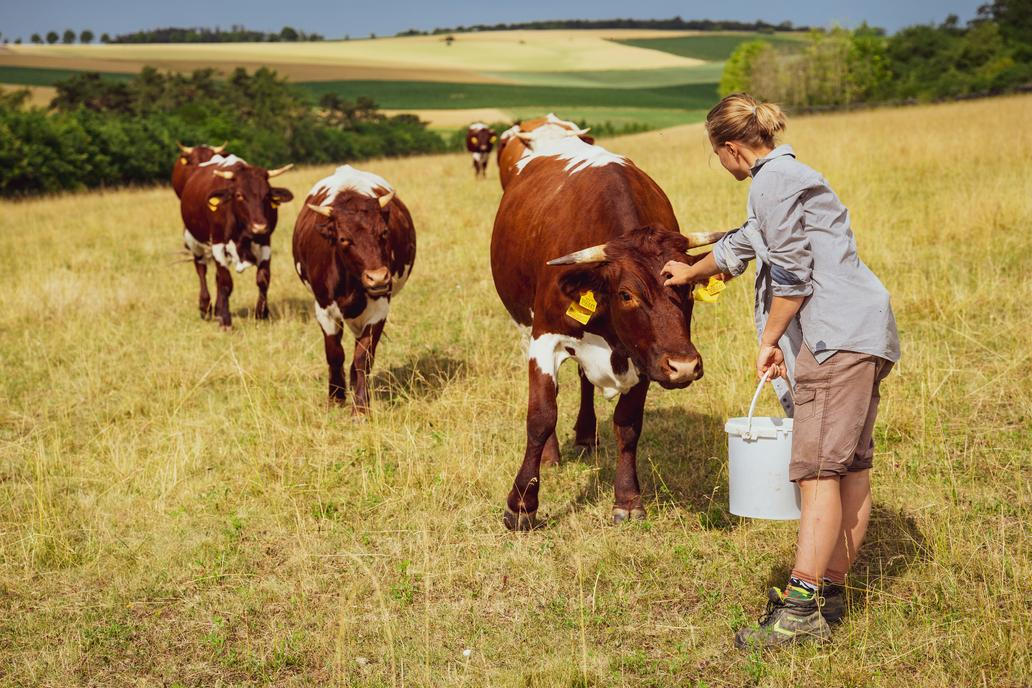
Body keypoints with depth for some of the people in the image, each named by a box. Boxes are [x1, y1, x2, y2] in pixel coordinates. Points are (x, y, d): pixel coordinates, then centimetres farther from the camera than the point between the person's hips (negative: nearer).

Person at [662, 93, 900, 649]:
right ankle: (829, 592, 14)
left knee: (818, 467, -14)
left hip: (837, 335, -11)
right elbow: (743, 245, 44)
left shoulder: (774, 180, -5)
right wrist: (690, 272, 58)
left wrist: (769, 340, -5)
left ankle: (801, 607, -16)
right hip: (859, 339, 11)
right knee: (850, 466, 9)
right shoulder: (788, 177, 28)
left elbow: (792, 272, -14)